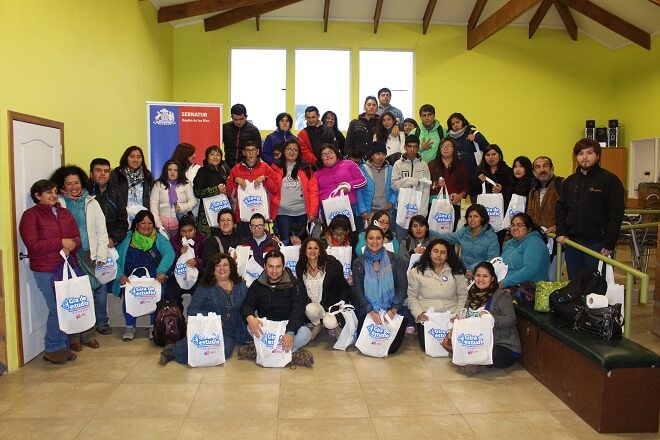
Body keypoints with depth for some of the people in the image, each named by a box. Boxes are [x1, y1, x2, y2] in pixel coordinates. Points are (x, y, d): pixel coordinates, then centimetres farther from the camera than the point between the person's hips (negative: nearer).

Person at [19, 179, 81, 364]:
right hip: (46, 271, -5)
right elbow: (32, 245, -13)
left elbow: (77, 238, 10)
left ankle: (63, 345, 23)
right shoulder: (31, 215, -4)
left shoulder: (65, 213, 12)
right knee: (57, 309, -4)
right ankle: (53, 349, 14)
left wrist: (71, 244, -12)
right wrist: (60, 243, -18)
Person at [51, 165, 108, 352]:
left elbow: (101, 231, 8)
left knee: (91, 295, 2)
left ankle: (87, 333, 18)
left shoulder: (91, 203, 10)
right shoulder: (58, 204, 3)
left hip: (89, 255, 2)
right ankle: (73, 336, 13)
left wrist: (101, 256, 3)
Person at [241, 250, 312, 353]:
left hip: (288, 327, -1)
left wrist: (290, 333, -36)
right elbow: (246, 305, -8)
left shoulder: (293, 285, -6)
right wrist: (250, 317, -34)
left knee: (305, 333, -31)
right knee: (251, 327, -30)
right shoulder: (257, 285, 3)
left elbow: (298, 310, -18)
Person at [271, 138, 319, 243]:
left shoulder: (306, 168, 6)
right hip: (283, 213, -1)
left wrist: (313, 212, -6)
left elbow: (313, 190, 1)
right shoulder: (276, 168, 6)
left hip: (302, 213, 1)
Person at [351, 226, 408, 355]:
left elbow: (402, 286, 2)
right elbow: (358, 291, 0)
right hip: (367, 310, 0)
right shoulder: (359, 263, 6)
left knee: (391, 347, -19)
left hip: (391, 309, 0)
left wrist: (394, 309, -12)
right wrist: (371, 311, -14)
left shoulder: (393, 260, 5)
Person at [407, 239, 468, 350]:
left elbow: (463, 295, 7)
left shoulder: (457, 272, 4)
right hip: (426, 317, -1)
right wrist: (418, 313, -11)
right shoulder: (417, 272, 0)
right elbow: (412, 297, 2)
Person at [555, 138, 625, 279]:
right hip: (571, 241, 5)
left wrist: (609, 244, -13)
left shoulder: (610, 180, -5)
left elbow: (616, 215, -9)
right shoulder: (570, 181, 12)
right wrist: (561, 232, 2)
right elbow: (561, 208, 16)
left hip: (597, 243, -5)